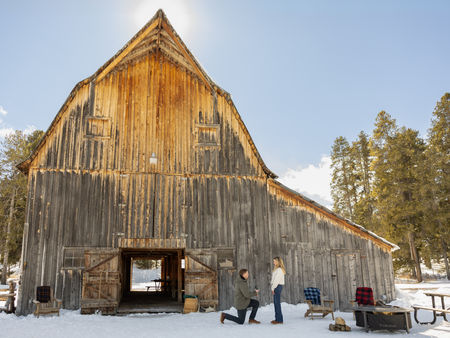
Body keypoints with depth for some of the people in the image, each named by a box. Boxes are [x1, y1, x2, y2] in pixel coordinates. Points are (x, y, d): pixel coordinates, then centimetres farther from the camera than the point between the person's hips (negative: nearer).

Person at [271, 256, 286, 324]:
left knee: (277, 303, -7)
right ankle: (277, 318, 17)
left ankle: (279, 320, -3)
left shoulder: (279, 270, -14)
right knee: (276, 303, 12)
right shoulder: (277, 269, 17)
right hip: (277, 286, 10)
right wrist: (273, 288, 9)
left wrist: (273, 288, -13)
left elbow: (277, 280, -17)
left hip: (277, 286, -10)